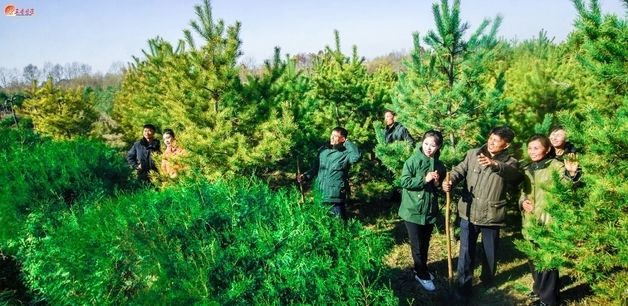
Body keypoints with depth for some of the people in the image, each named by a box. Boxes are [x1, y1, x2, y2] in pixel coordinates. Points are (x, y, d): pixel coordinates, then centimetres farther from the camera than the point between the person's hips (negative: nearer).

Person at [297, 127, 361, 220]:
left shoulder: (345, 153, -9)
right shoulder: (323, 150, 8)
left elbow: (356, 157, -32)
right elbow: (316, 167, 19)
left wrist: (347, 142, -19)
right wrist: (305, 176, 4)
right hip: (320, 194, 6)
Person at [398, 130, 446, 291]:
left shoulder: (439, 165, 3)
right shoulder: (413, 161, -12)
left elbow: (440, 189, 12)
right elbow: (404, 181, -17)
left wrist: (438, 183, -10)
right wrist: (424, 179, -25)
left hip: (430, 210, 5)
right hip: (413, 210, -5)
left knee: (425, 244, 18)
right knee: (417, 246, 3)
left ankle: (420, 270, 37)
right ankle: (422, 275, 20)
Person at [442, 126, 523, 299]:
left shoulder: (509, 162, -7)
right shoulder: (473, 154, 1)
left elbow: (513, 173, -30)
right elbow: (459, 171, -4)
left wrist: (495, 164, -51)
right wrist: (450, 181, -27)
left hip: (491, 215, -1)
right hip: (469, 213, 1)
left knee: (490, 251, 19)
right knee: (466, 251, 6)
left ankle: (488, 280, 45)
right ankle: (463, 286, 21)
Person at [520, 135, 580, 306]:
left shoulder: (555, 165, -7)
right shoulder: (527, 170, 12)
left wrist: (571, 173, -46)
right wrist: (522, 201, 0)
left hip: (548, 222, -6)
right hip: (530, 222, 7)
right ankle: (539, 288, 38)